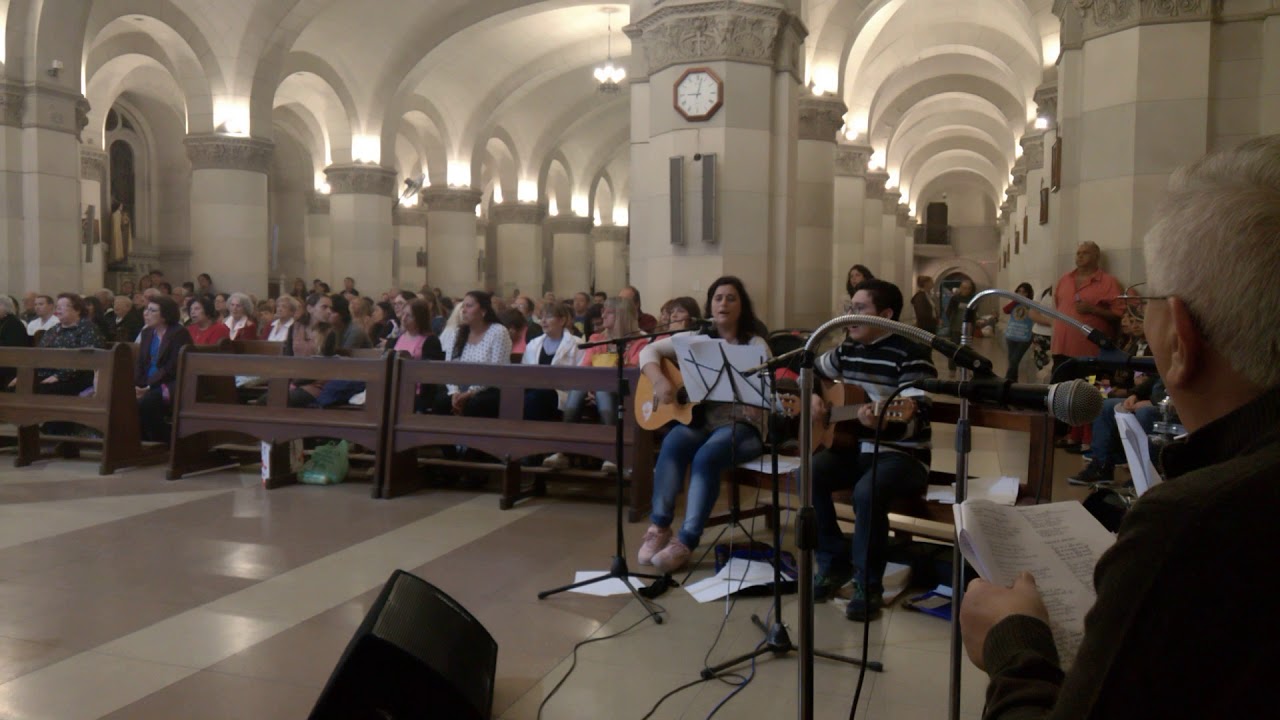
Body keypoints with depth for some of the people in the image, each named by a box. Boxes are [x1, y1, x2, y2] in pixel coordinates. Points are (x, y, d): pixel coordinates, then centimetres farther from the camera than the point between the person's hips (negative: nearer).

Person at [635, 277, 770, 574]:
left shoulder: (755, 345, -1)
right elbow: (649, 350, 7)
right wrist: (659, 381, -12)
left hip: (741, 426, -3)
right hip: (698, 421, 3)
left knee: (706, 456, -33)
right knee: (674, 442, -30)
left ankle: (686, 541, -29)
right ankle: (659, 528, -27)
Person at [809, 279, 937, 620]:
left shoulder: (912, 354, -14)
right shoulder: (847, 350, 7)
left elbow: (916, 420, -23)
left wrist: (881, 423, -43)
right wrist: (812, 398, 1)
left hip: (902, 455, -6)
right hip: (852, 447, 6)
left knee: (867, 491, -35)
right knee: (808, 475, -20)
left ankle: (869, 585, -15)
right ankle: (835, 563, -3)